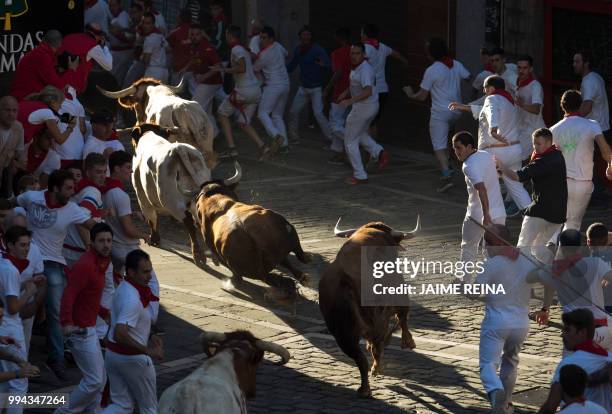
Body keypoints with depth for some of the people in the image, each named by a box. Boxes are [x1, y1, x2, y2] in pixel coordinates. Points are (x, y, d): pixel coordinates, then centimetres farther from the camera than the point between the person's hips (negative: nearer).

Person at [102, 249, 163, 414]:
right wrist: (148, 351, -32)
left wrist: (150, 337, 12)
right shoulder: (133, 300, -28)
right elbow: (120, 334, -37)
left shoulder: (124, 288, 4)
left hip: (113, 353, 8)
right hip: (132, 358, -8)